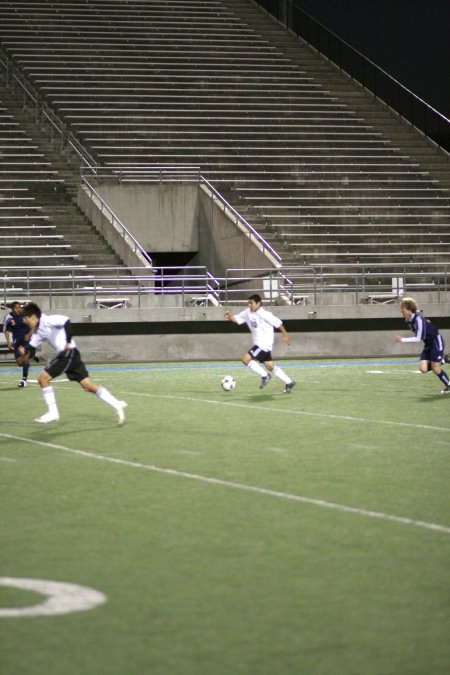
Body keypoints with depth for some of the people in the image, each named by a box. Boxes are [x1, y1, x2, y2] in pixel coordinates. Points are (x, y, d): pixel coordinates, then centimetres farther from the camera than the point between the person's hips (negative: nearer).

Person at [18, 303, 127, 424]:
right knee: (88, 385, 4)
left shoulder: (46, 321, -11)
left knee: (43, 378, -7)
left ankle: (52, 412, -2)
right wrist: (24, 350, -5)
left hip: (68, 352, -10)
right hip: (64, 354, 10)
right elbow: (32, 345, 17)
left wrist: (68, 342, -21)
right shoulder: (37, 330, 18)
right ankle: (117, 405, 2)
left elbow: (66, 321, -22)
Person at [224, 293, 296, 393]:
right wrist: (230, 316, -12)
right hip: (258, 343, 8)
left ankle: (264, 376, -2)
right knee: (270, 366, 13)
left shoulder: (264, 314, -18)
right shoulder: (248, 312, 4)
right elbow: (237, 319, 9)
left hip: (264, 343, -8)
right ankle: (289, 382, 22)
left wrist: (285, 334, -4)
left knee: (246, 359, -16)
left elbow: (278, 322, -11)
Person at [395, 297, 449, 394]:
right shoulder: (408, 320, -1)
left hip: (436, 341, -8)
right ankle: (439, 362, 20)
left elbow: (418, 338, -28)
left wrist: (402, 340, -28)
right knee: (423, 368, -7)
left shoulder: (418, 319, -27)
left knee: (435, 369, -9)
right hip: (428, 344, 8)